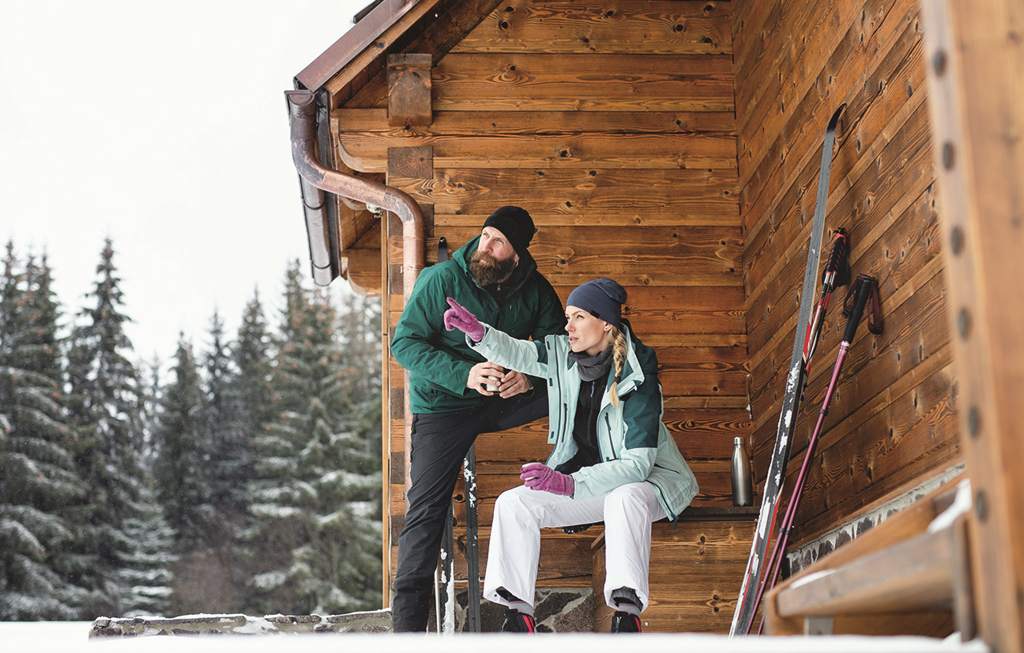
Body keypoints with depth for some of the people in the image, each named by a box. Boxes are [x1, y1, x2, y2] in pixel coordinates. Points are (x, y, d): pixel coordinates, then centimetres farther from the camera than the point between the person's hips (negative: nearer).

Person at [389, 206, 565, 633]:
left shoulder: (535, 290, -3)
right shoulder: (443, 280, -13)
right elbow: (405, 342, -15)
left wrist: (531, 376, -23)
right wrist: (463, 374, -29)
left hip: (505, 400, 3)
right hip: (444, 406, -3)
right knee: (426, 509, -11)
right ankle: (407, 621, -5)